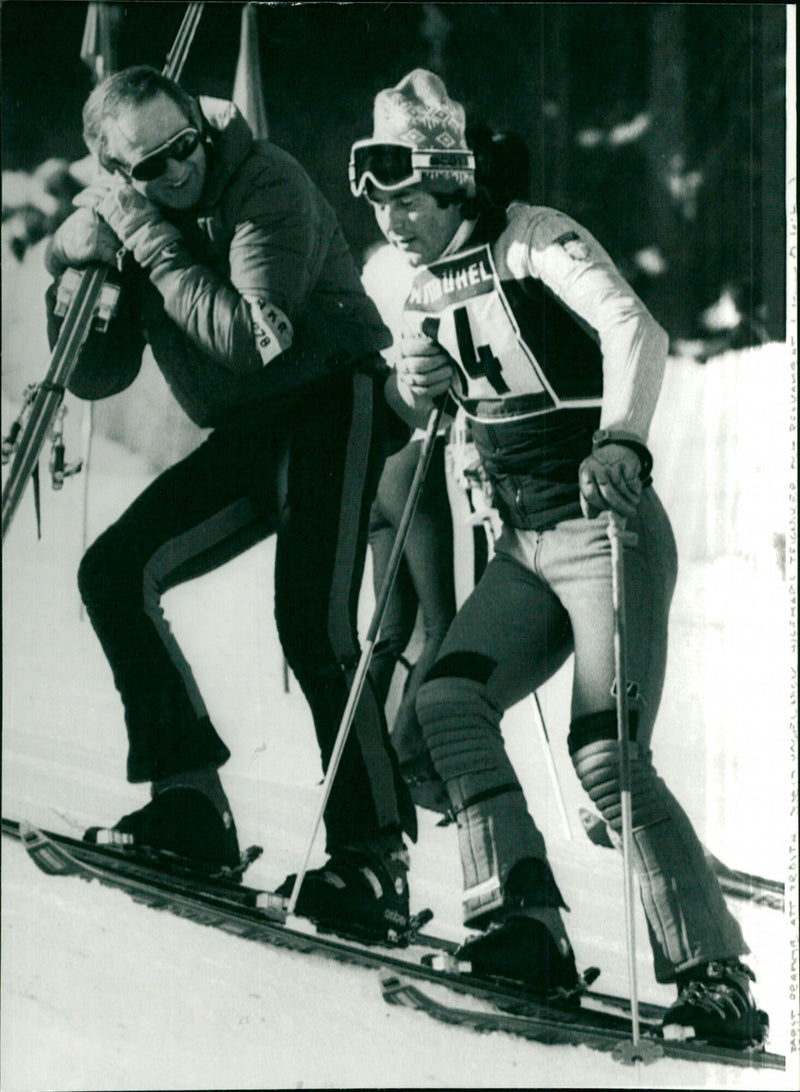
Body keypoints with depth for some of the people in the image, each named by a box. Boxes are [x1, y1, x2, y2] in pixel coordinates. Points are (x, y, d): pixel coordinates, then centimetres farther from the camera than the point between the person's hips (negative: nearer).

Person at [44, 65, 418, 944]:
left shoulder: (268, 187, -18)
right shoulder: (113, 216, 2)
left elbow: (250, 339, -29)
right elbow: (97, 377, 3)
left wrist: (154, 246, -24)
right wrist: (80, 273, -14)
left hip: (333, 403, -8)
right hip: (246, 438, 8)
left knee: (313, 626, -21)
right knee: (115, 572, -3)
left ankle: (375, 859, -17)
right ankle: (189, 800, -1)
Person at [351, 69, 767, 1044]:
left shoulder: (534, 241, -10)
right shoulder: (428, 293, 12)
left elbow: (633, 330, -27)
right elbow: (422, 414, 25)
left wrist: (619, 440, -44)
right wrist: (416, 384, 2)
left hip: (607, 528, -7)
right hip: (524, 545, 7)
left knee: (606, 755, -17)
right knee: (448, 698, -13)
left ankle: (715, 977, -13)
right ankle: (524, 926, -12)